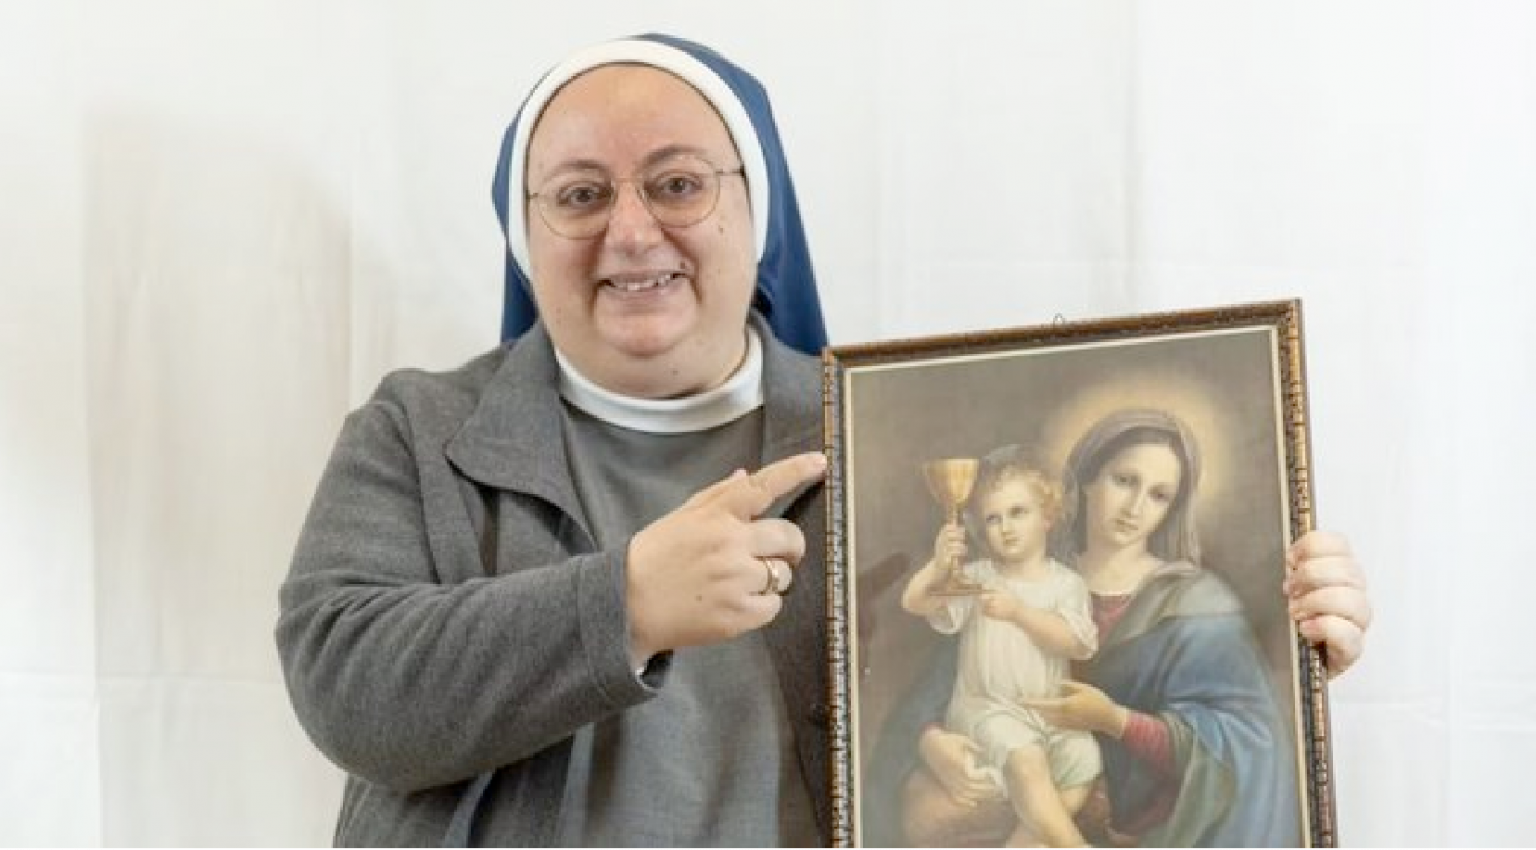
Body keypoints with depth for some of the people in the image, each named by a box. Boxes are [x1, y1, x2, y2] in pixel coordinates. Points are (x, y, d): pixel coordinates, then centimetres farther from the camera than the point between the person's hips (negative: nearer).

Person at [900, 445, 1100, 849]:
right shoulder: (976, 577, 1)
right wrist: (939, 566, -29)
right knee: (1026, 758, -30)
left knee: (1084, 758, -23)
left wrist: (1019, 612, -22)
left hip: (1049, 709, 2)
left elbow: (1078, 644, -12)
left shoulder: (1066, 582, 3)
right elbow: (914, 602, -10)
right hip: (986, 706, -2)